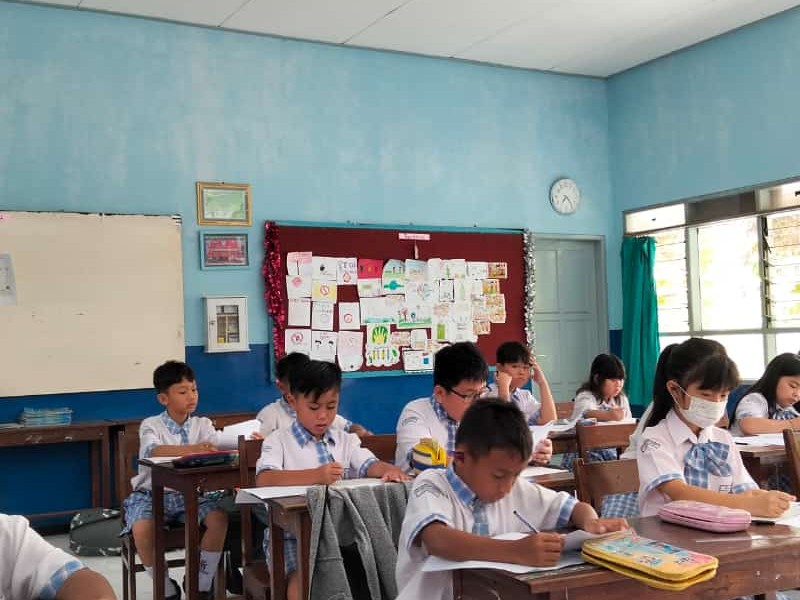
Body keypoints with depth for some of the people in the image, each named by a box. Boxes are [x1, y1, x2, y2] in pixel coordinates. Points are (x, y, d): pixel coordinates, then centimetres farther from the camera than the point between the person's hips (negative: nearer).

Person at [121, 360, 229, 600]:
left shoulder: (203, 424, 4)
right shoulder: (151, 425, -6)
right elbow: (153, 451, -28)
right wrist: (192, 449, -45)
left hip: (190, 493, 3)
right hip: (153, 494, -2)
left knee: (219, 518, -25)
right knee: (141, 528, -31)